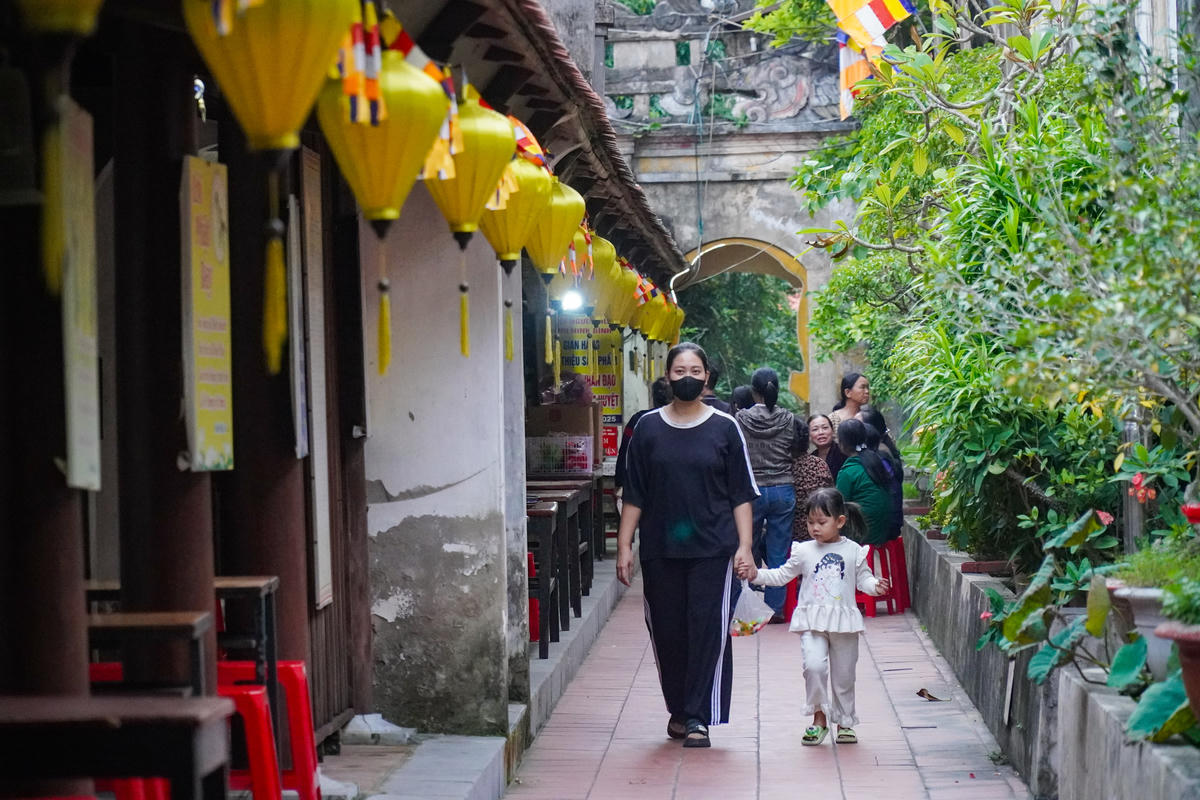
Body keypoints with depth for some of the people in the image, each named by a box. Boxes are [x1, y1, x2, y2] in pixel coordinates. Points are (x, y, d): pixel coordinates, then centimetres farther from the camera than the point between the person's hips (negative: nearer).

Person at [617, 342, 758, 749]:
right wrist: (624, 545, 2)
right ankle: (678, 710, 23)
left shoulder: (724, 428, 3)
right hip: (660, 550, 2)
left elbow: (742, 494, 3)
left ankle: (698, 717, -2)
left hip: (713, 548, -2)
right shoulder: (648, 428, 6)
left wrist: (744, 546, -5)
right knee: (667, 631, 6)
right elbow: (633, 495, 8)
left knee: (709, 630, -6)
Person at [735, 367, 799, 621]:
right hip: (783, 489, 1)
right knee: (778, 553, 6)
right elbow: (796, 454, 5)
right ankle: (775, 608, 7)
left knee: (749, 551, 12)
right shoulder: (789, 419, -3)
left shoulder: (741, 419, -7)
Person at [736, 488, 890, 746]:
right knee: (814, 665, -21)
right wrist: (756, 574, 1)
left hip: (843, 621, 0)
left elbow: (863, 579, 9)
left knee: (844, 675, 8)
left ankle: (844, 722, 26)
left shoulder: (853, 551, 3)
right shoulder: (804, 552, 5)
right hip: (812, 621, 0)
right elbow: (781, 576, 12)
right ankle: (819, 718, -6)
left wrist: (875, 586, -11)